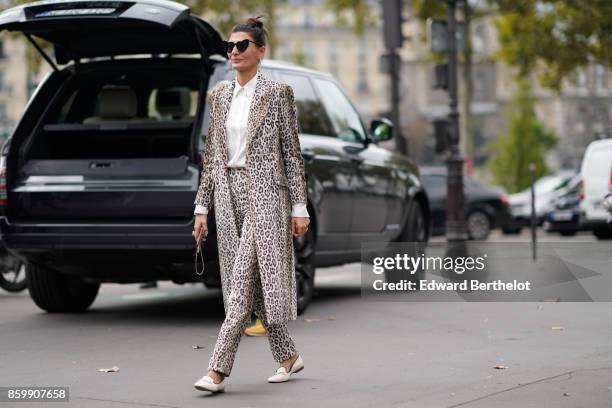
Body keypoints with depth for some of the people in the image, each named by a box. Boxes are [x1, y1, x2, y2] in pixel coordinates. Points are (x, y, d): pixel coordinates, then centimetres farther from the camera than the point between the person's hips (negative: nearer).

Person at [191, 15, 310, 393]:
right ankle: (289, 356, 24)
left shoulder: (277, 92, -3)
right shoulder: (218, 94, 12)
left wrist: (299, 207, -7)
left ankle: (218, 369, -14)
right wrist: (202, 206, 9)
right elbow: (211, 153, 13)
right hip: (228, 192, 6)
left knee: (245, 278, -12)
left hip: (264, 191, -6)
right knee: (253, 281, 9)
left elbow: (292, 152, -3)